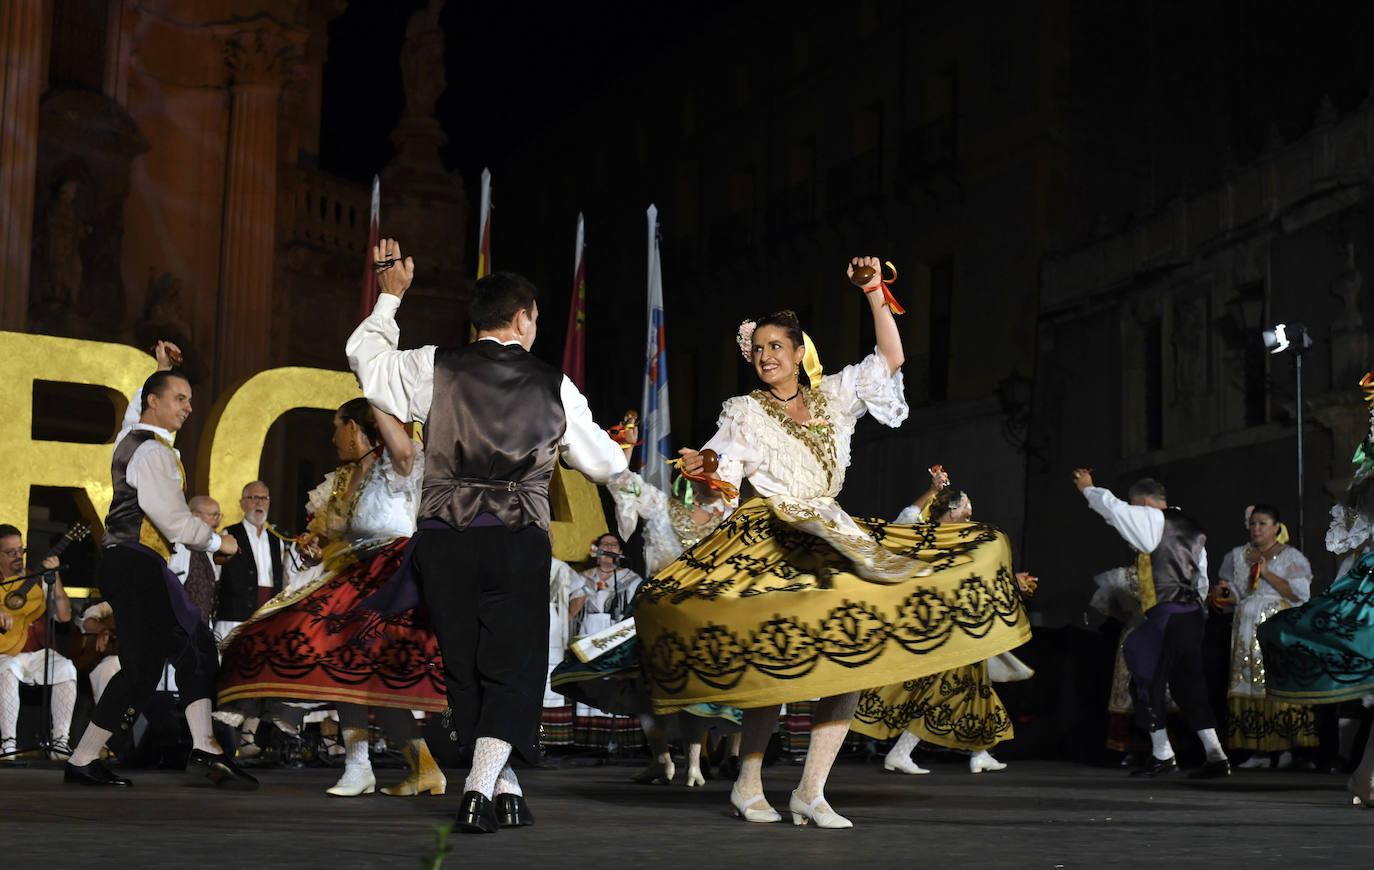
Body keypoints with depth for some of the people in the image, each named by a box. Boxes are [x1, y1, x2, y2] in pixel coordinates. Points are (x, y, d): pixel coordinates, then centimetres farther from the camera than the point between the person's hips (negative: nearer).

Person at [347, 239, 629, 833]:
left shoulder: (434, 368, 1)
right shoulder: (554, 387, 4)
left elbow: (366, 355, 18)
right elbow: (603, 463, 14)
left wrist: (390, 297, 30)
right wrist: (619, 453, 38)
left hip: (444, 539, 1)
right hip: (518, 540, -1)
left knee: (463, 668, 13)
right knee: (513, 668, 4)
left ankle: (504, 785, 18)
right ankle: (482, 785, -12)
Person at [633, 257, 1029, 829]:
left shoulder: (834, 396, 16)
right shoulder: (743, 413, 6)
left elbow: (891, 358, 15)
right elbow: (721, 487, -1)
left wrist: (874, 294, 8)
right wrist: (703, 474, -24)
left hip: (834, 542, 4)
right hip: (766, 545, -4)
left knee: (853, 657, -10)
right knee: (774, 663, -16)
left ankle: (810, 793, -6)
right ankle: (748, 786, 0)